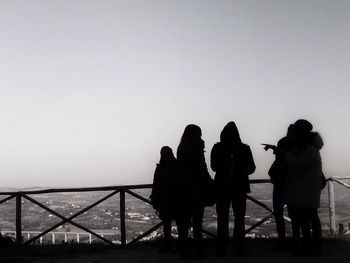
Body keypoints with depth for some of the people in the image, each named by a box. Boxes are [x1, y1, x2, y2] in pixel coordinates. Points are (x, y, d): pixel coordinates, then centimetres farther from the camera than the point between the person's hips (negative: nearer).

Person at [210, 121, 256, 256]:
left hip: (240, 188, 1)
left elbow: (251, 167, 6)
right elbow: (214, 166, -1)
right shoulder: (218, 148, 0)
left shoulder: (244, 149, 2)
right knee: (222, 218, 0)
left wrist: (244, 169, -16)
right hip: (222, 188, -1)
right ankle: (221, 247, 3)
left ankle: (239, 246, 12)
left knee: (239, 217, 5)